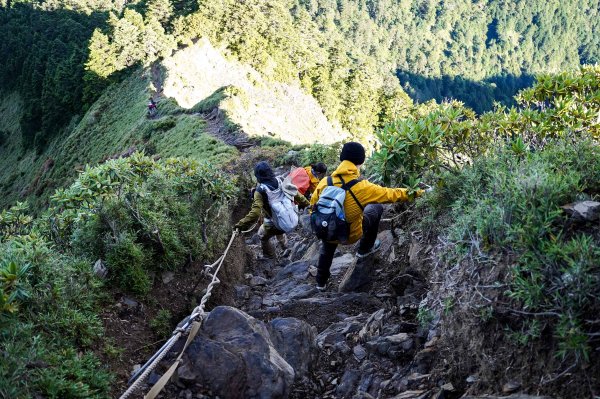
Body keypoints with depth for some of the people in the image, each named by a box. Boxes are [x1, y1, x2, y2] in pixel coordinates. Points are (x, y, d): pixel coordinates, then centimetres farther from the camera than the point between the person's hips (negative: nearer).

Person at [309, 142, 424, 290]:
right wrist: (413, 193, 3)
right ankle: (365, 249, 30)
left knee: (327, 249, 39)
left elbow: (313, 206, -1)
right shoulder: (362, 187, -24)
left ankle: (321, 282, 46)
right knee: (377, 208, 18)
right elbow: (390, 194, -12)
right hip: (350, 235, -3)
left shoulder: (325, 182, -15)